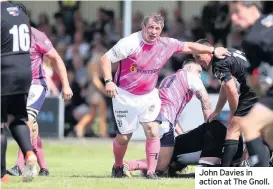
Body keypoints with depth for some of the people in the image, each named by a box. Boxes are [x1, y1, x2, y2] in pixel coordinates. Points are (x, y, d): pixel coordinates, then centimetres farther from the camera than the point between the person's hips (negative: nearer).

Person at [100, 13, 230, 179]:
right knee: (124, 137, 3)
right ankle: (118, 167, 30)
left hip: (148, 96, 4)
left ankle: (151, 172, -5)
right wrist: (108, 81, -31)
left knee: (153, 132, -12)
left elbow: (188, 47, 10)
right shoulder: (130, 43, -20)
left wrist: (213, 50, 11)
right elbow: (105, 59, -19)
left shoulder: (166, 45, -6)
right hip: (125, 96, -4)